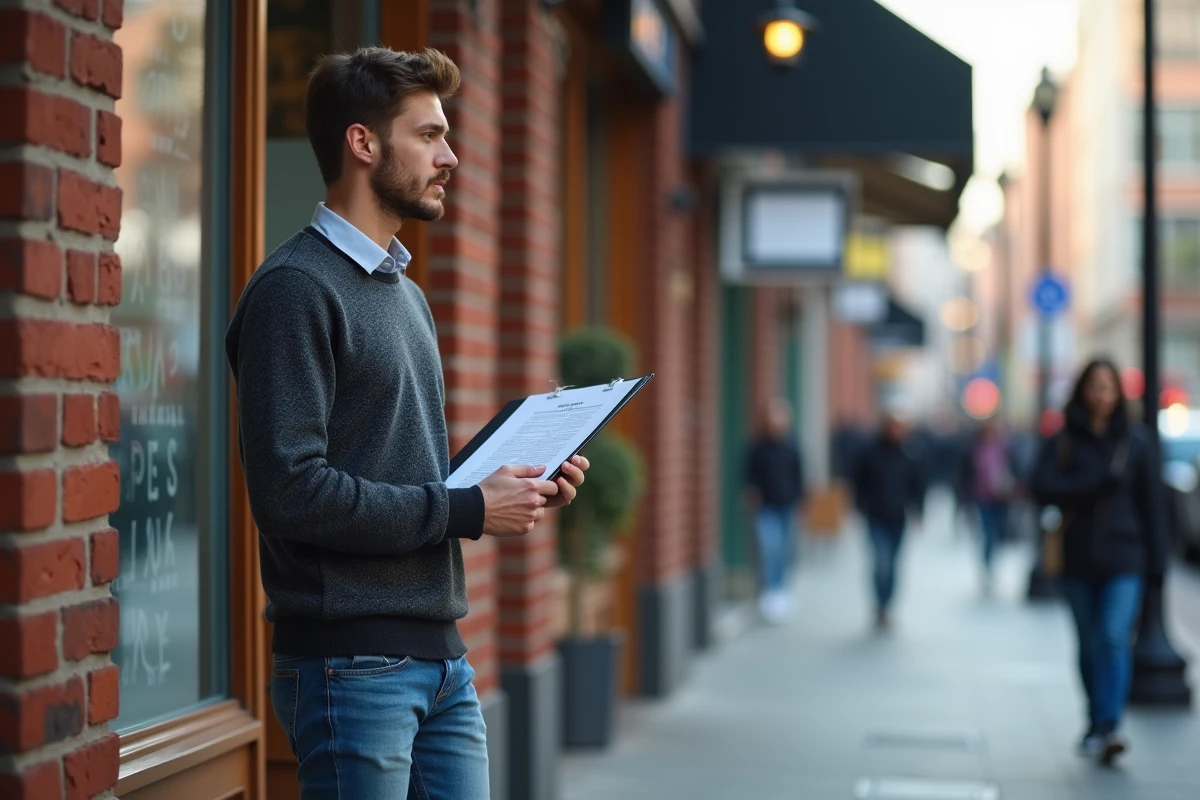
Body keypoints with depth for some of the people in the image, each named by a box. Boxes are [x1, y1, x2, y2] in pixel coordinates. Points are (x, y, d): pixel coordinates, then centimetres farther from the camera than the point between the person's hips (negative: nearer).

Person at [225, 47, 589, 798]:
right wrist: (466, 511, -16)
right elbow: (290, 490, -21)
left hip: (442, 654, 9)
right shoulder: (296, 289, -12)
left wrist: (522, 480, 6)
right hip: (353, 667, -9)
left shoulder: (407, 293, 18)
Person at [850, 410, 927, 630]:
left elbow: (918, 485, 5)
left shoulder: (910, 456, -1)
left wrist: (916, 511, -3)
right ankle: (882, 608, -2)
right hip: (877, 519, -3)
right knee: (882, 561, -13)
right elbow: (860, 481, -1)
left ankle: (885, 608, 23)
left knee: (891, 565, 11)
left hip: (898, 520, 3)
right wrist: (863, 507, -6)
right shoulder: (871, 453, -7)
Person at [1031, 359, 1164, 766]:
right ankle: (1096, 725, 21)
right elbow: (1044, 488, -10)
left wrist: (1155, 556, 2)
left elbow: (1148, 499, 5)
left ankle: (1108, 727, -20)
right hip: (1078, 557, 1)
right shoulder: (1063, 441, 3)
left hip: (1123, 556, -1)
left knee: (1115, 638, -15)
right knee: (1090, 644, 10)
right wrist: (1099, 481, -16)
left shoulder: (1134, 439, 4)